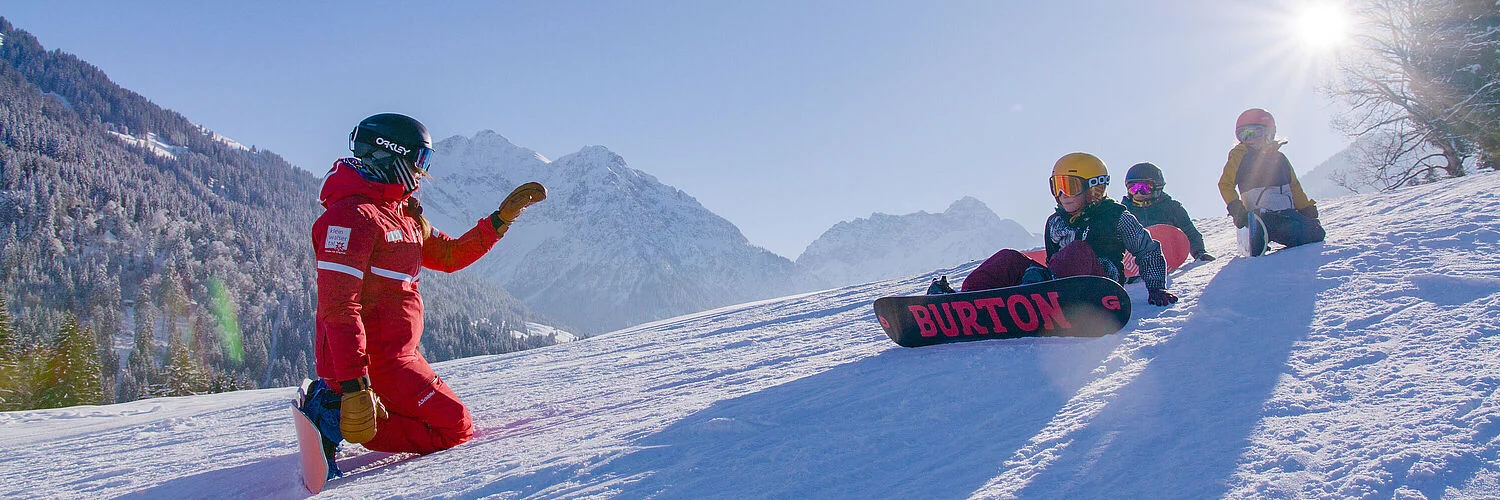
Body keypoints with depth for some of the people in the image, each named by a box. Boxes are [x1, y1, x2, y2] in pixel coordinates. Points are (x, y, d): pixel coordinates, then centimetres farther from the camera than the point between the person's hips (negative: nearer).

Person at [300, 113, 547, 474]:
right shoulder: (353, 214, -16)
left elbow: (448, 255, 23)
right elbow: (338, 307, -23)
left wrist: (503, 218, 14)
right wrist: (355, 387, -30)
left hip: (394, 354, 10)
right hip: (371, 360, -10)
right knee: (455, 429, -9)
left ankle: (330, 401, 9)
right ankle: (335, 420, -11)